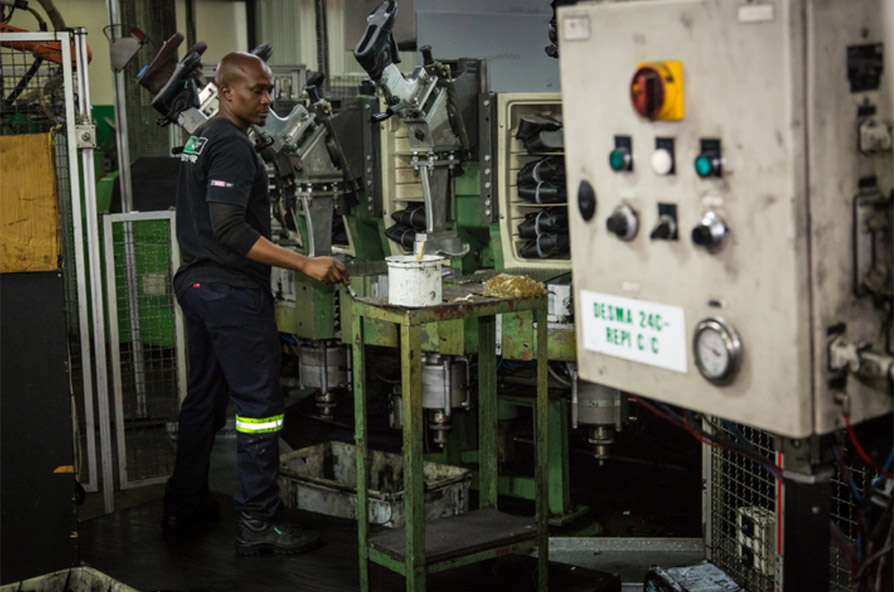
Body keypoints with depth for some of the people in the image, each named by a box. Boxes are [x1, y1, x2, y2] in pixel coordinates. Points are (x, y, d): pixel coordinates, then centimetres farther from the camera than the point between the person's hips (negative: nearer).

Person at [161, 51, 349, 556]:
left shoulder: (200, 139, 16)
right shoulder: (233, 145, -16)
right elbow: (229, 230, -25)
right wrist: (304, 264, -27)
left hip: (197, 283, 10)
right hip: (233, 291, -10)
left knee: (205, 397, 17)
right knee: (259, 402, -6)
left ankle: (185, 505, 26)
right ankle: (260, 522, -3)